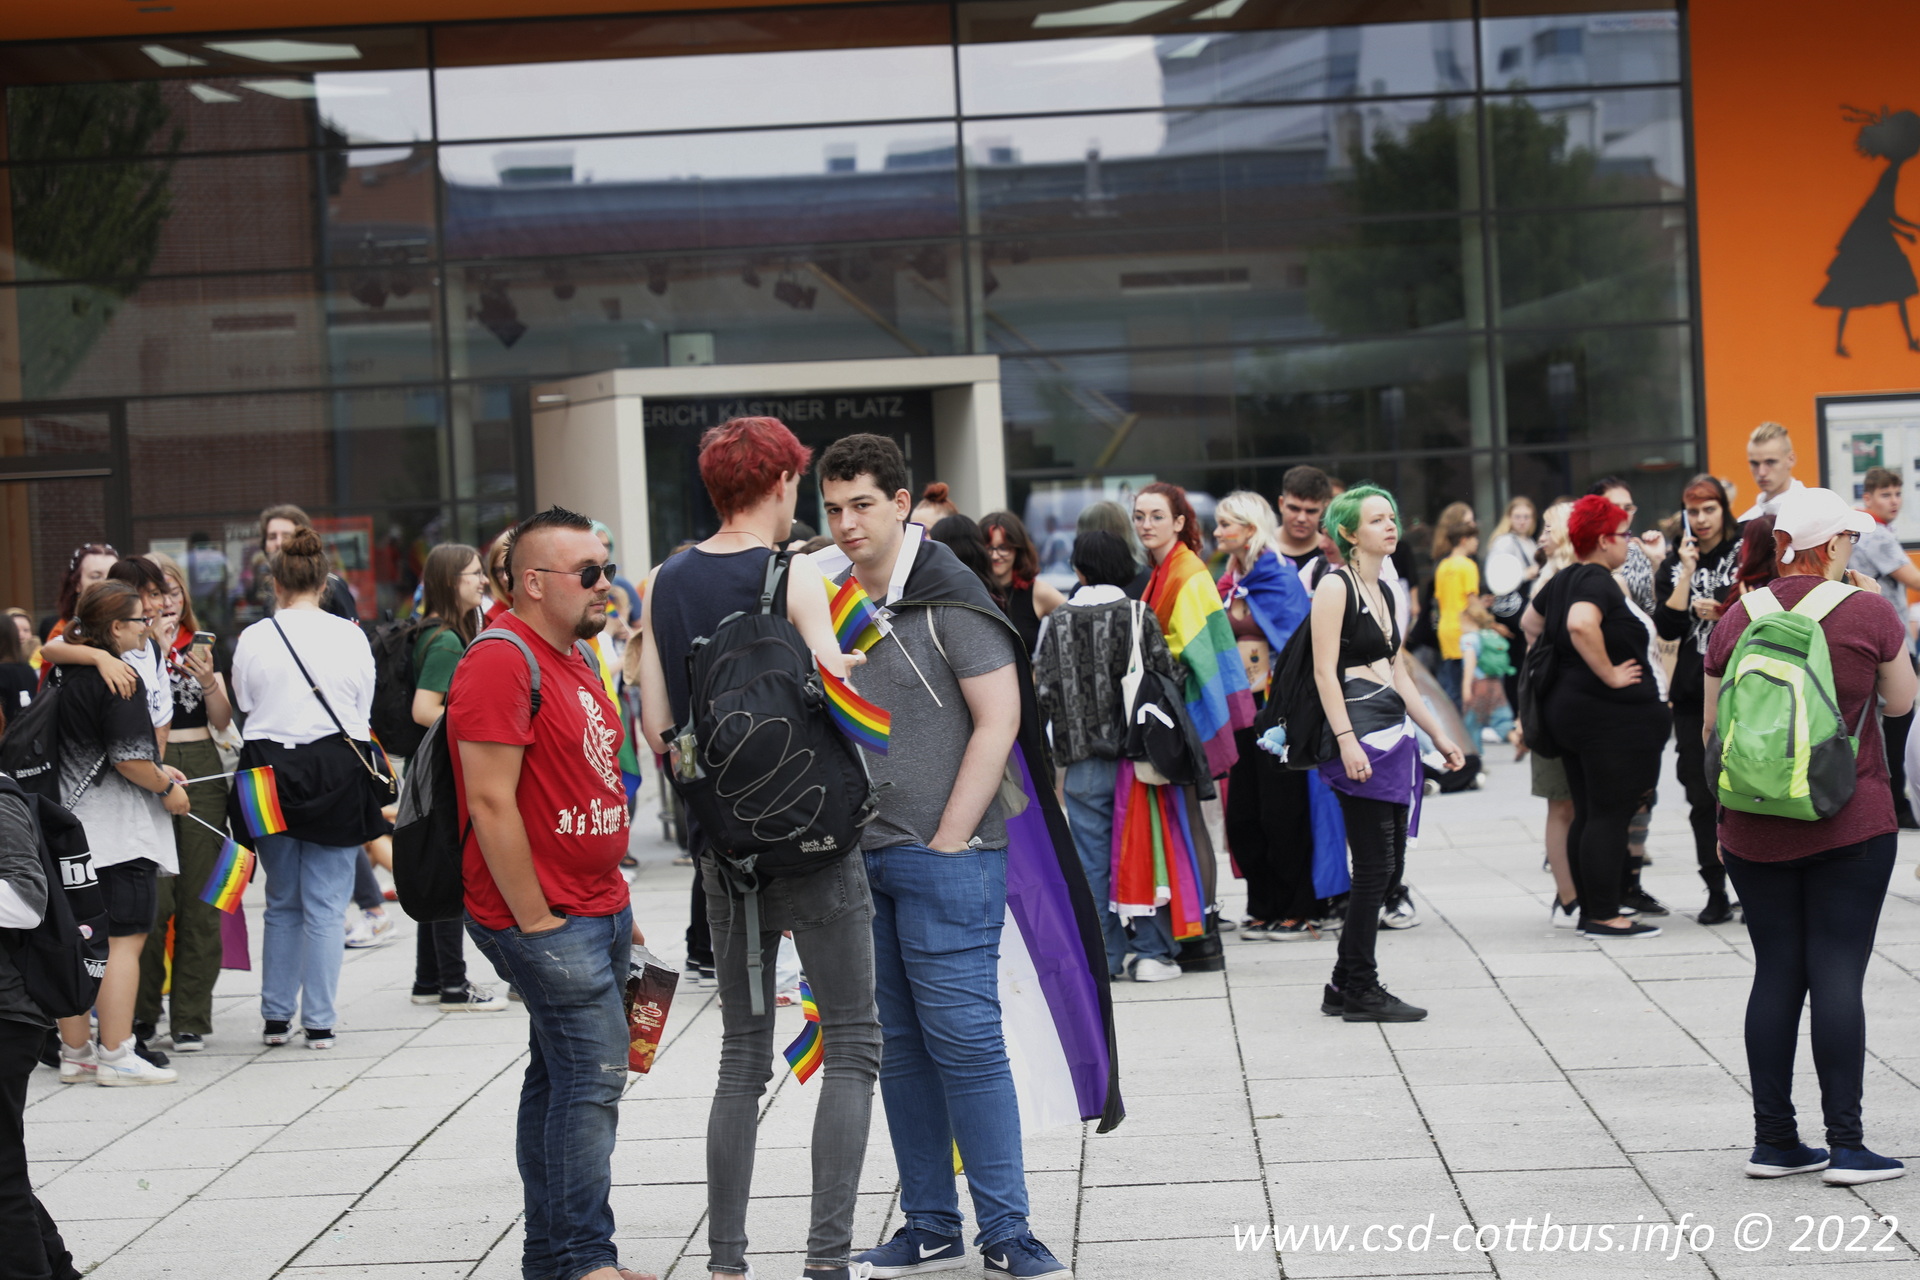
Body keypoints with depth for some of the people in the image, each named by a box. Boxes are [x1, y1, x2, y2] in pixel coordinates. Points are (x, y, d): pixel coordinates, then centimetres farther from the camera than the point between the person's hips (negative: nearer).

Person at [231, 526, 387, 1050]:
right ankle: (318, 1022, 3)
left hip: (271, 771, 1)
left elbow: (243, 709, 7)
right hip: (338, 771, -1)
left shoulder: (253, 639, -3)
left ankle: (276, 1017, 17)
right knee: (326, 904, 3)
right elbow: (363, 711, 7)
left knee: (282, 903, 14)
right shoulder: (351, 636, -2)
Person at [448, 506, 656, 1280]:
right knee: (593, 1075, -11)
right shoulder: (502, 663, -15)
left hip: (597, 913, 10)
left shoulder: (571, 660, 17)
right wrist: (536, 921, -19)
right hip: (547, 920, -10)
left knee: (559, 1077, 12)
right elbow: (492, 805, -20)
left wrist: (617, 908, 21)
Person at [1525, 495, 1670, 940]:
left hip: (1570, 707, 10)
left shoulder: (1562, 580, 14)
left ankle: (1590, 910, 17)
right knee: (1609, 816, -7)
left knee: (1588, 815, 13)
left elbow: (1534, 618, 31)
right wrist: (1609, 674, -24)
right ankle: (1603, 917, -6)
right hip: (1611, 715, -10)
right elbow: (1581, 624, -35)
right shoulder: (1597, 582, -16)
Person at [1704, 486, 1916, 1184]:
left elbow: (1712, 727, 7)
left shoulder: (1737, 619, 1)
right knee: (1838, 976, -2)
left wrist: (1723, 812, 20)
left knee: (1776, 974, 9)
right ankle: (1846, 1145, -2)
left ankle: (1773, 1139, 11)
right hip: (1851, 826, -3)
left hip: (1755, 830, 3)